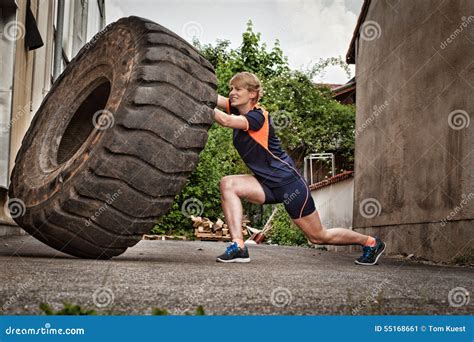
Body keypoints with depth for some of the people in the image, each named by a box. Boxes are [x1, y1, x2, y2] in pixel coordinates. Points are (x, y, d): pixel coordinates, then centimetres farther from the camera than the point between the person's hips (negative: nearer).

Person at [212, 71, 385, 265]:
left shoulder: (257, 116, -21)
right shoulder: (239, 110, 4)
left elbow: (226, 121, -36)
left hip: (288, 183, -8)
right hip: (269, 184, 8)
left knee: (319, 237, 4)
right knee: (228, 184, -17)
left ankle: (370, 242, 28)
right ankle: (238, 247, -19)